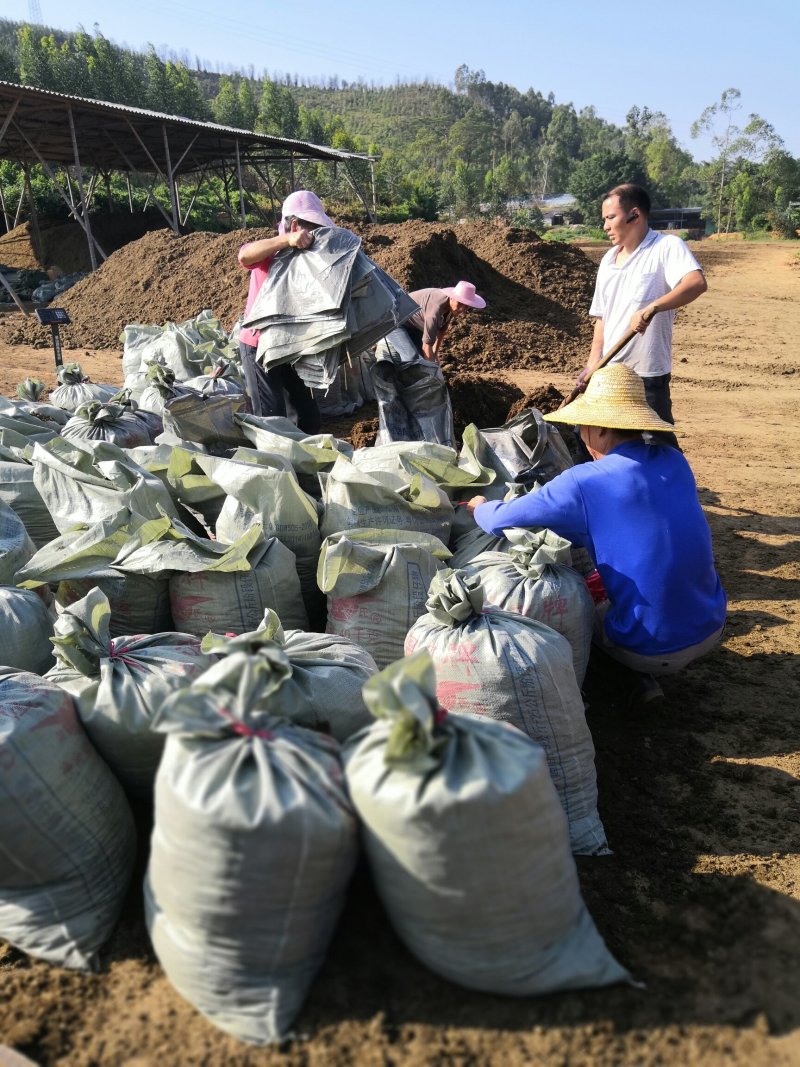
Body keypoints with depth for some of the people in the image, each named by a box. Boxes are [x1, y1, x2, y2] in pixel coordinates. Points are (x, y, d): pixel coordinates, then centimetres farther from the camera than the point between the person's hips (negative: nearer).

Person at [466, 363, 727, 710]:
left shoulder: (582, 484, -17)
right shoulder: (674, 462, 0)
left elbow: (500, 521, -7)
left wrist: (480, 507, 16)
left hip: (656, 649, -5)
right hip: (712, 628, 6)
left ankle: (641, 678, 10)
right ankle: (644, 677, 21)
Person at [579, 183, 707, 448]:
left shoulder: (667, 247, -10)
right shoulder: (609, 259, 14)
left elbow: (697, 282, -28)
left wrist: (652, 308, -38)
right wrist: (594, 361, 9)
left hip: (647, 375, -7)